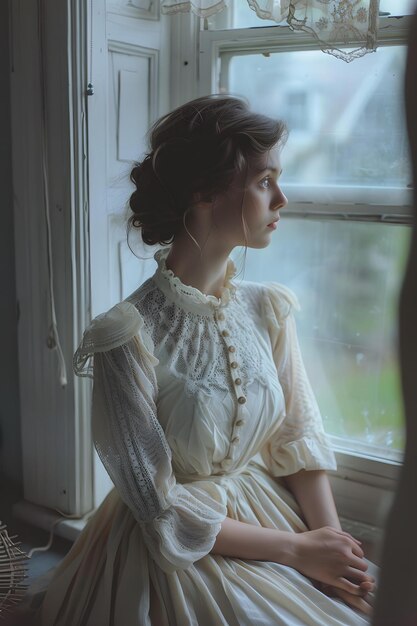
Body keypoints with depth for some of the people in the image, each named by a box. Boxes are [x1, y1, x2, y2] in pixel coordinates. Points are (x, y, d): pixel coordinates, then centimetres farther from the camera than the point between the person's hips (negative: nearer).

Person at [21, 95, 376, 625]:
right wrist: (298, 550, -14)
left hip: (281, 515, 5)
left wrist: (335, 547, -12)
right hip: (182, 557, -5)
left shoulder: (267, 310, -3)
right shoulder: (131, 335, -20)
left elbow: (300, 436, 1)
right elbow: (161, 509, -16)